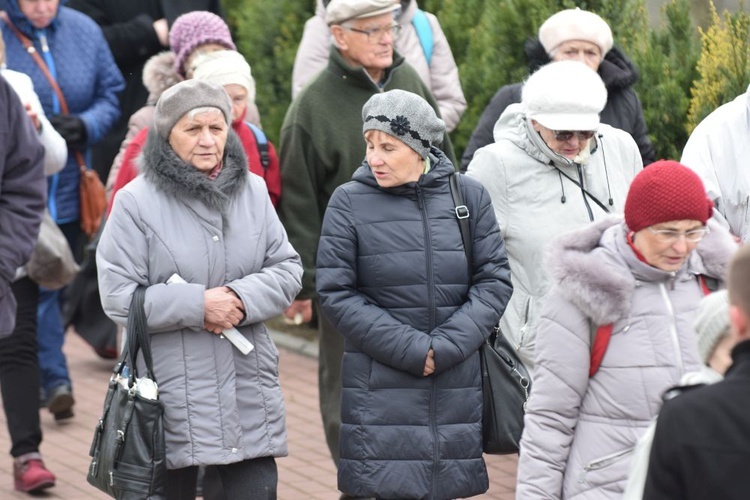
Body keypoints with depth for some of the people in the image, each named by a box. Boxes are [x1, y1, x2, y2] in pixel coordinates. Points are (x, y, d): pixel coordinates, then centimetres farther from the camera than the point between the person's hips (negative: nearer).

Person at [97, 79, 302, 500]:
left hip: (248, 390, 3)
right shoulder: (137, 201, -6)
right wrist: (198, 305, -17)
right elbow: (119, 298, -10)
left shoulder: (253, 191, 7)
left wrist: (243, 298, -13)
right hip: (172, 394, -3)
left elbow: (288, 270, 7)